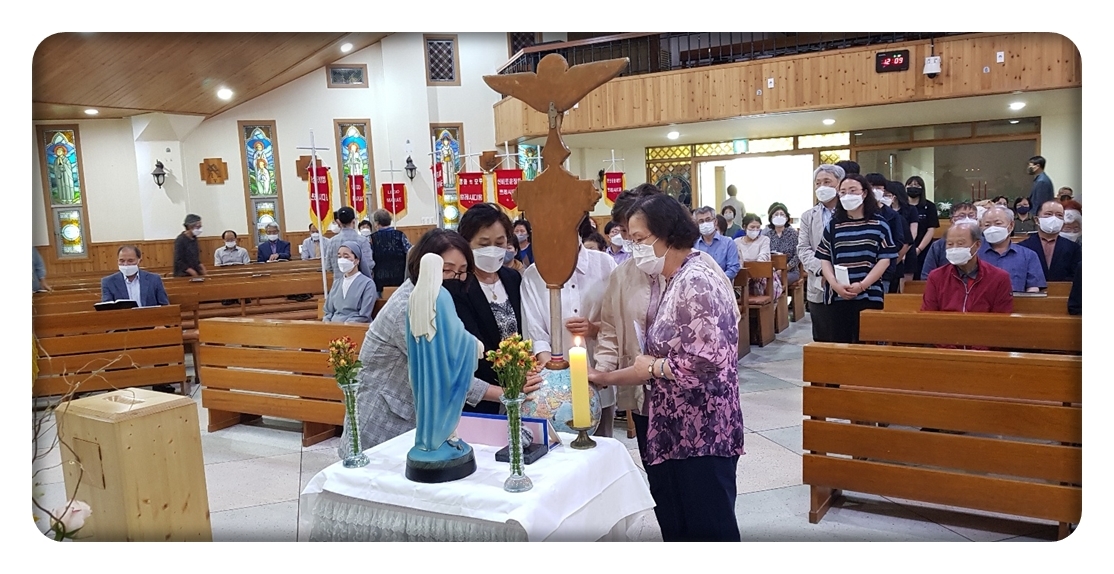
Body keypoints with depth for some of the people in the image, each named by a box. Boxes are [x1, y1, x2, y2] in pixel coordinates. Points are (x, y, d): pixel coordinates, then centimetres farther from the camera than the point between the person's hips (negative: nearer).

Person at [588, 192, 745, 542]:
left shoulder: (695, 282, -19)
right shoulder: (672, 281, 11)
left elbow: (708, 360, -27)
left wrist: (653, 367, -12)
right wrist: (605, 378, 9)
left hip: (702, 433, -10)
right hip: (676, 429, 10)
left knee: (707, 526, 3)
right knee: (677, 524, 17)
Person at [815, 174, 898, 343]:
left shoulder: (878, 224, 3)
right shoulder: (833, 225, 7)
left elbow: (885, 259, -2)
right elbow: (825, 259, 6)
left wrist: (862, 285, -11)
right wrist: (835, 284, -10)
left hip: (869, 296, -2)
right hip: (837, 296, 2)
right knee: (839, 343, 4)